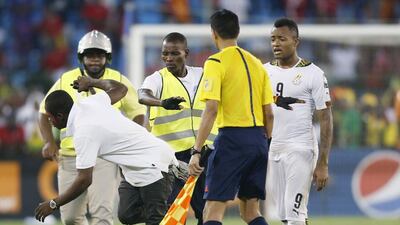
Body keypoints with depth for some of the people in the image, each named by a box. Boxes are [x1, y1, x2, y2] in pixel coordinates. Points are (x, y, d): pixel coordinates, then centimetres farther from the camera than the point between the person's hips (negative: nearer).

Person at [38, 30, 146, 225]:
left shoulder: (119, 82, 3)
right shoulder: (66, 81, 6)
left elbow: (137, 114, 10)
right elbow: (45, 112, 14)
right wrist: (49, 142, 0)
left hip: (105, 157, -3)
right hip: (71, 156, 3)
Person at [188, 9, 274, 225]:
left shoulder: (216, 62, -6)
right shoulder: (257, 64, 13)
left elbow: (211, 110, -15)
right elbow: (269, 114, 13)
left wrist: (196, 151, -16)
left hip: (232, 138, -6)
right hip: (259, 140, 6)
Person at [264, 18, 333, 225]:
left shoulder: (312, 74, -5)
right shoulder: (265, 72, 9)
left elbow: (325, 120, -5)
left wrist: (323, 164, -11)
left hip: (300, 150, -5)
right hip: (270, 151, 5)